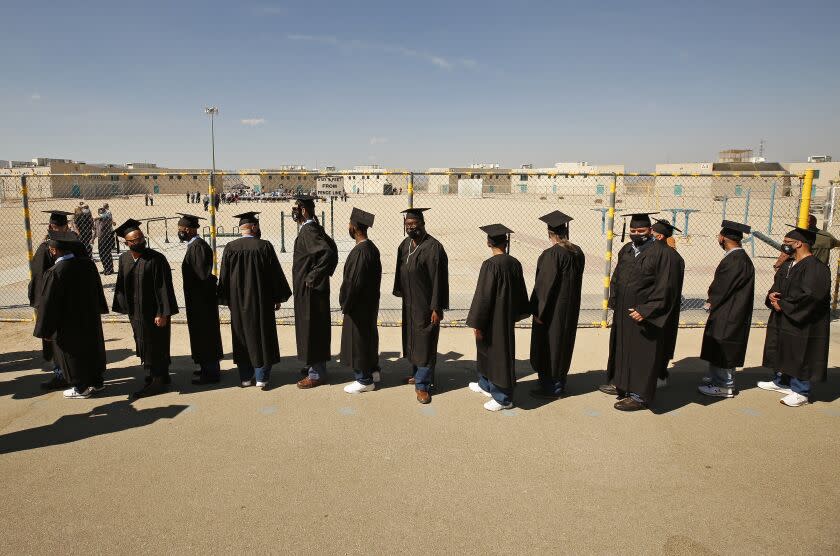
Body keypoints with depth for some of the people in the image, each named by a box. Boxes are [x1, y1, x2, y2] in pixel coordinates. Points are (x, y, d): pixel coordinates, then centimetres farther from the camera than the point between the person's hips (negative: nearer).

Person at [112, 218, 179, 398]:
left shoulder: (156, 258, -16)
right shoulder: (124, 259, 5)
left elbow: (163, 287, -17)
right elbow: (121, 285, 14)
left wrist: (162, 313, -20)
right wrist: (125, 308, 11)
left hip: (154, 314, -7)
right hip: (136, 313, 7)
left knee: (154, 348, 1)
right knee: (144, 348, 16)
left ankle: (158, 381, 15)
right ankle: (157, 378, 31)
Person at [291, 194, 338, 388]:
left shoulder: (308, 231, -20)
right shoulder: (312, 228, 10)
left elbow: (328, 253, -32)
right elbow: (330, 248, 19)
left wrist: (313, 277, -24)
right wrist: (323, 272, 12)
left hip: (310, 290, -10)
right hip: (309, 290, 10)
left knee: (312, 330, -1)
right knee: (311, 329, 19)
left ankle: (317, 374, 9)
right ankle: (313, 365, 32)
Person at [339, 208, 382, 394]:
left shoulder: (360, 251, -25)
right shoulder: (371, 247, 5)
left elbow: (354, 281, -24)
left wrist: (345, 303, -11)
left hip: (358, 304, -9)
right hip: (369, 302, 9)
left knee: (358, 339, 2)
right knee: (368, 336, 21)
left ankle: (364, 380, 12)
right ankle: (371, 368, 36)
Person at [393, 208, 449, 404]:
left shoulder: (433, 247, -18)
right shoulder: (405, 245, 6)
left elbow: (439, 280, -19)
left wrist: (436, 308, -19)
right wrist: (400, 292, 15)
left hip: (426, 305, -8)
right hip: (409, 303, 8)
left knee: (424, 342, 0)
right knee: (411, 339, 18)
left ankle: (422, 384, 9)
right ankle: (417, 374, 36)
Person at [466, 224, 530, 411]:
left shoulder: (490, 265, -21)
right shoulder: (515, 264, 0)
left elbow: (483, 296, -20)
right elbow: (520, 292, 10)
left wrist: (476, 323, -14)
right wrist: (518, 312, 23)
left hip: (492, 318, -7)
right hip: (507, 316, 8)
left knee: (498, 354, 3)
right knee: (489, 351, 22)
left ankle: (503, 398, 14)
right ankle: (486, 385, 38)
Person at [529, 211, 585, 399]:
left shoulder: (551, 254, -21)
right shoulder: (578, 253, 2)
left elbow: (544, 285, -20)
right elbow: (577, 281, 11)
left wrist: (537, 310, -14)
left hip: (553, 309, -8)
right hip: (571, 308, 8)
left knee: (548, 345, 4)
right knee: (564, 343, 18)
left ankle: (549, 387, 12)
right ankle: (559, 384, 29)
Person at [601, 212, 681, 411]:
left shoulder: (661, 252, -13)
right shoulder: (626, 250, 8)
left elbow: (664, 287, -17)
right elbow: (616, 278, 17)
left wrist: (644, 311, -20)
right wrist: (614, 302, 8)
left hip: (645, 315, -7)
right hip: (622, 312, 7)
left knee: (641, 354, 3)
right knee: (622, 348, 18)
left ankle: (639, 395, 15)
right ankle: (620, 383, 34)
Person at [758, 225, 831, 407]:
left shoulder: (815, 267, -19)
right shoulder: (788, 265, 9)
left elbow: (809, 295, -25)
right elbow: (777, 286, 17)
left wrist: (783, 304, -17)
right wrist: (772, 296, -5)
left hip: (802, 322, -9)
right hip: (783, 320, 9)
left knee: (800, 356, 2)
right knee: (783, 352, 19)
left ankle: (801, 392, 14)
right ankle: (781, 382, 34)